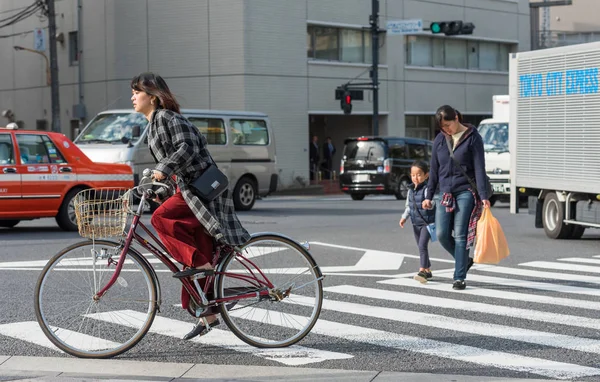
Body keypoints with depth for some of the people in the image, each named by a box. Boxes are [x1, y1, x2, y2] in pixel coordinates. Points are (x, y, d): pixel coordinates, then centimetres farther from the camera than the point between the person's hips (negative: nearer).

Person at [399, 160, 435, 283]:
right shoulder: (411, 190, 9)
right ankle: (428, 271, 27)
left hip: (428, 222, -8)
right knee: (420, 247, 15)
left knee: (422, 245, -19)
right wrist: (404, 217, 8)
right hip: (416, 223, 8)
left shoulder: (426, 189, -13)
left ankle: (422, 271, -24)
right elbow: (408, 206, 18)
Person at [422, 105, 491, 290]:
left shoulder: (473, 138, -3)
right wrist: (429, 196, 11)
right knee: (442, 234, -3)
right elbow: (434, 169, 14)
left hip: (466, 192, -4)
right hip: (445, 193, 5)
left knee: (461, 235, -6)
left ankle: (459, 277, 1)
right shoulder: (439, 140, 9)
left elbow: (479, 169, -7)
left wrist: (483, 196, -14)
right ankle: (465, 260, 22)